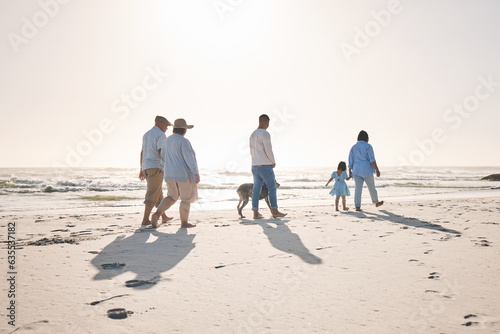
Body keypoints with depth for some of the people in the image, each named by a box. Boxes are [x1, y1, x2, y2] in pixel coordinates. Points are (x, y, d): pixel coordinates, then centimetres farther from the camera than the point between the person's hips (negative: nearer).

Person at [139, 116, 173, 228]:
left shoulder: (146, 135, 20)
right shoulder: (160, 135, -7)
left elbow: (142, 153, 20)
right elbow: (161, 152, -17)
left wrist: (141, 170, 21)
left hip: (146, 167, 9)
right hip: (156, 167, -9)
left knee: (158, 193, 17)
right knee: (153, 195, -9)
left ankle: (164, 217, 26)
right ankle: (145, 220, -12)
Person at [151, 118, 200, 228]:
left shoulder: (168, 140, 9)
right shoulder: (183, 141, -15)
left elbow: (163, 156, 20)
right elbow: (189, 158, -21)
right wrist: (196, 173, -20)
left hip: (170, 174, 7)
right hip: (184, 174, -7)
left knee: (172, 197, 17)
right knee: (186, 198, 7)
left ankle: (157, 214, -1)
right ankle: (184, 222, 14)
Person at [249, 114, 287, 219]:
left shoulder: (253, 135, 16)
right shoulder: (265, 134, -12)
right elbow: (268, 151, -17)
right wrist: (273, 162, -1)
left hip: (255, 166, 8)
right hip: (265, 166, -8)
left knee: (256, 189, 6)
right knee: (272, 188, 1)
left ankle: (255, 213, 5)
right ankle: (275, 211, 6)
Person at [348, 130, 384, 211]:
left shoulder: (353, 147, 7)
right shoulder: (368, 146, -6)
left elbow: (350, 161, 7)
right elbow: (372, 160, -14)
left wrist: (350, 172, 13)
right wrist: (377, 170, -13)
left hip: (356, 171, 4)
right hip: (366, 170, -4)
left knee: (358, 189, 1)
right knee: (371, 187, 13)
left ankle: (357, 207, -6)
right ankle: (376, 202, 31)